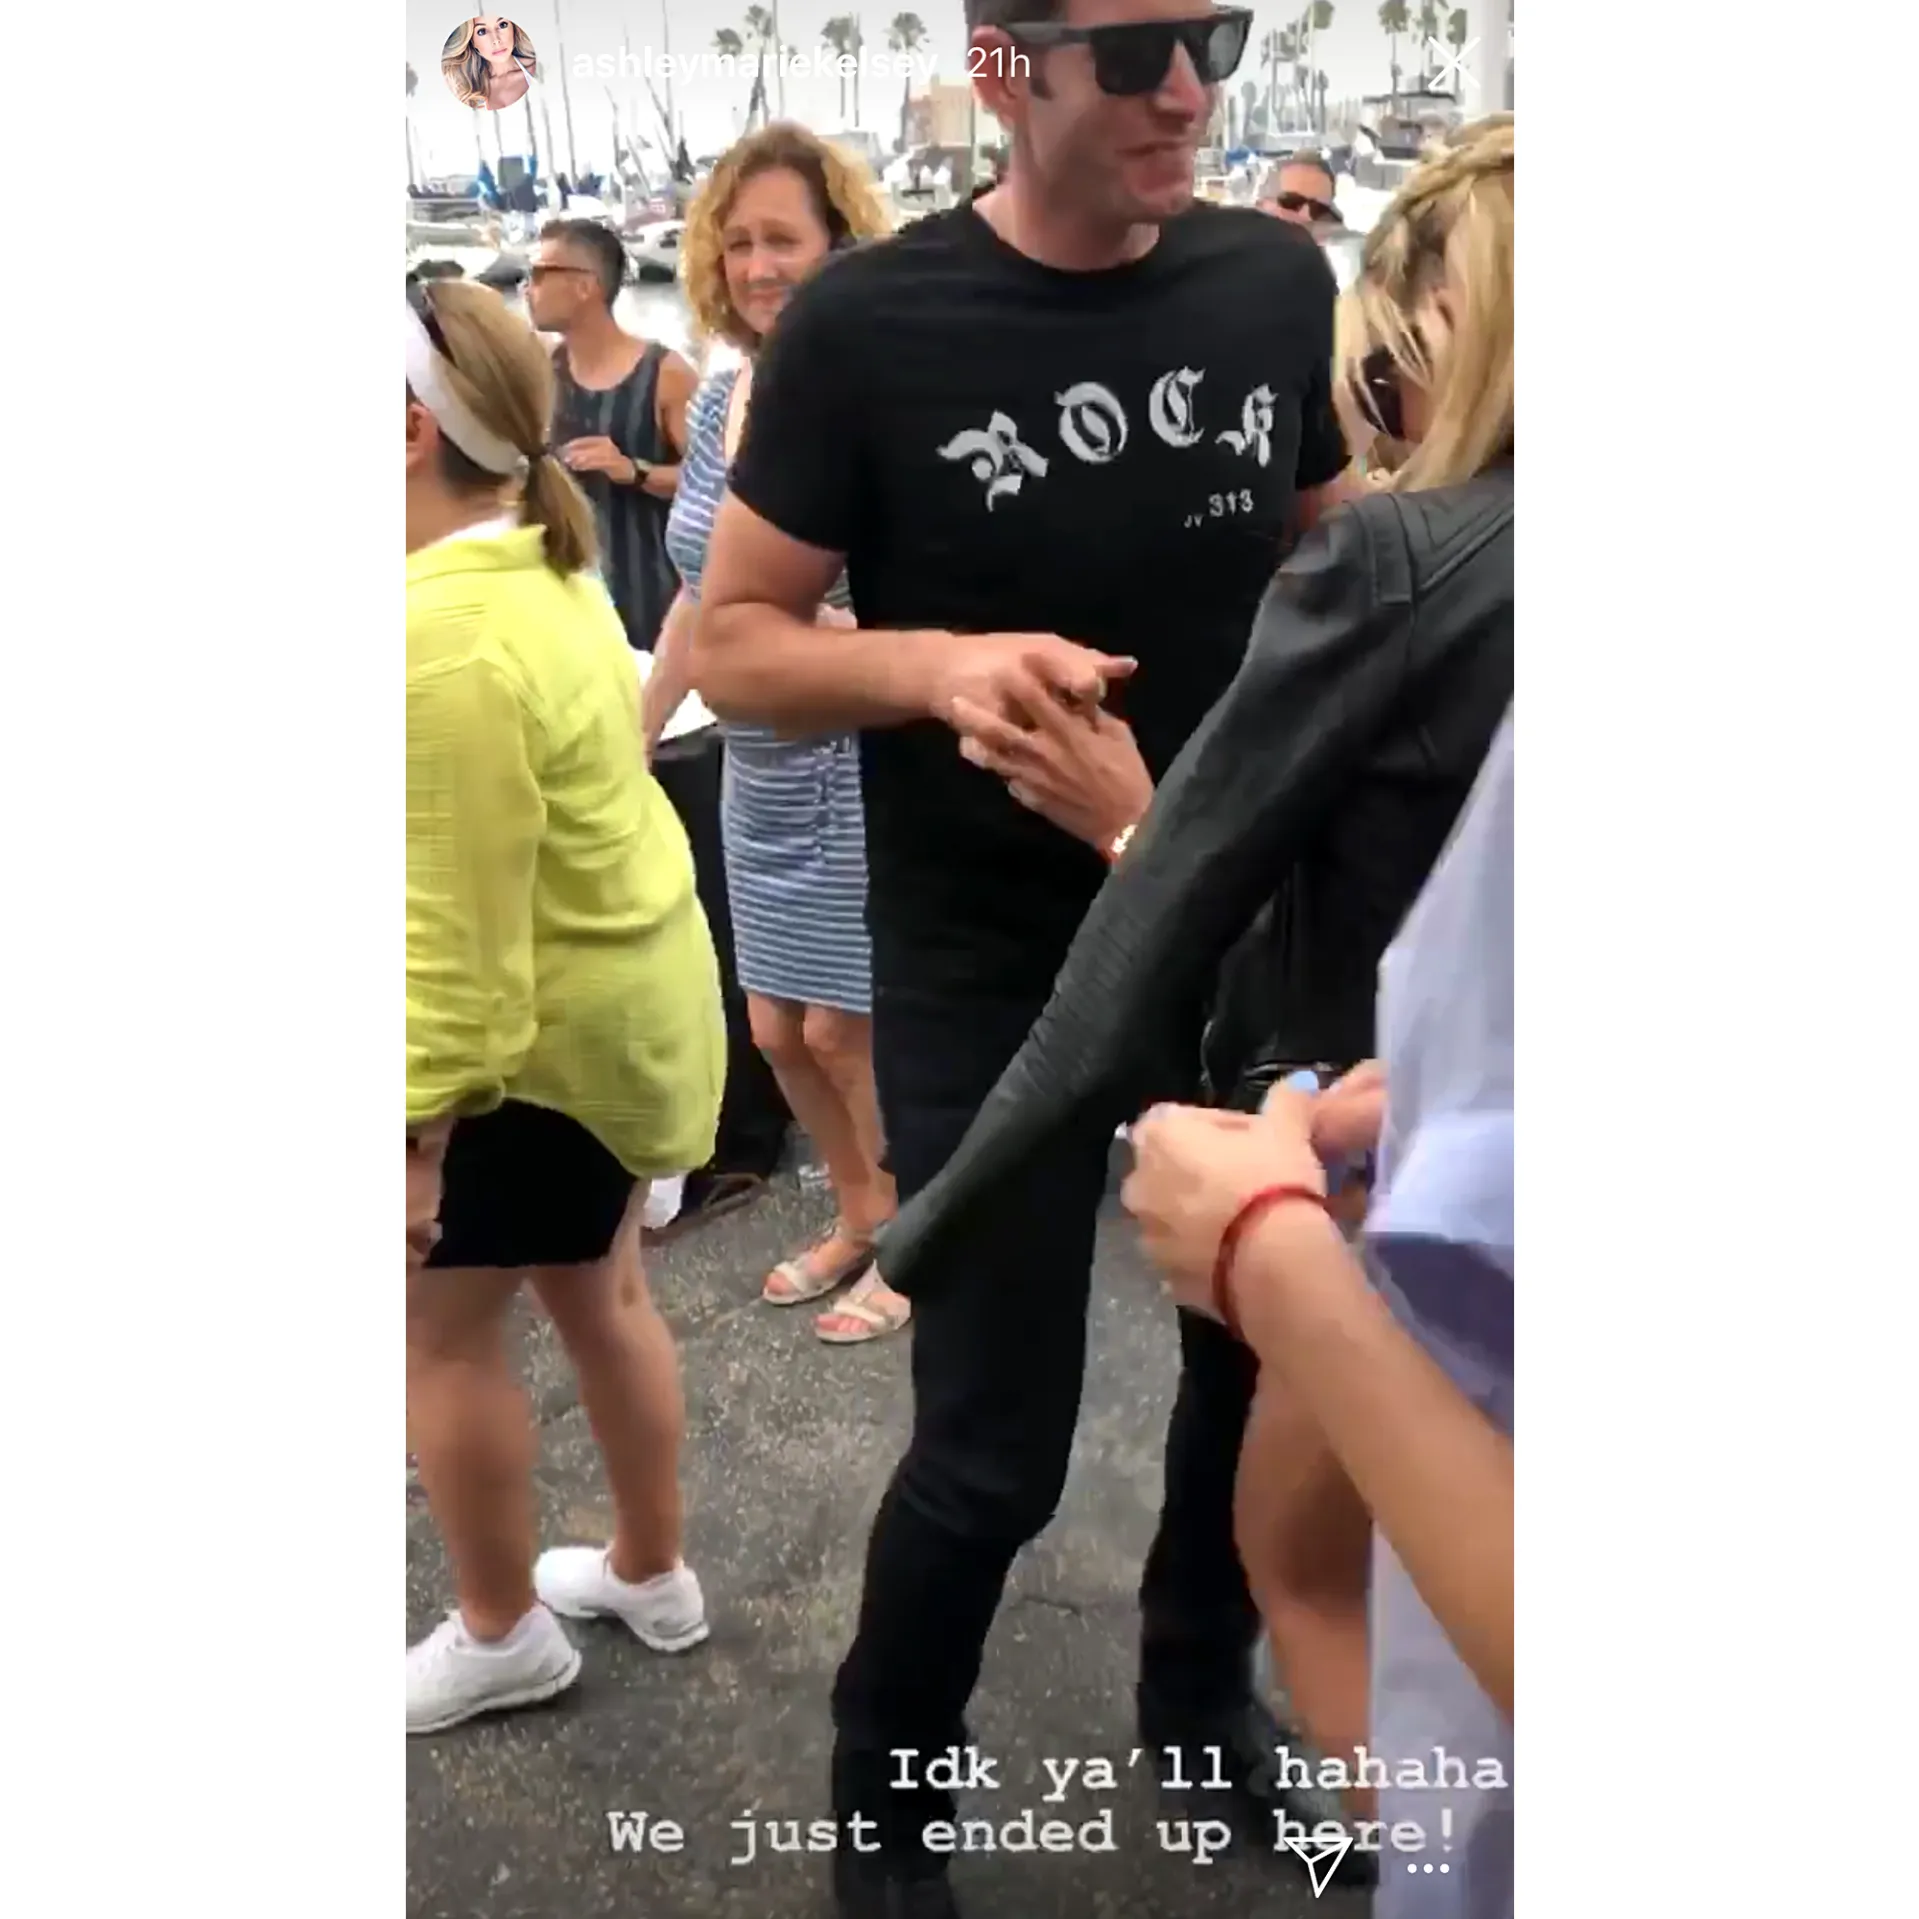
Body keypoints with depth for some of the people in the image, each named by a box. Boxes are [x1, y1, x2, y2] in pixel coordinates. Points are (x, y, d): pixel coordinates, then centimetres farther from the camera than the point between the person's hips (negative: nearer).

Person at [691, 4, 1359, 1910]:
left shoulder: (1280, 283, -1)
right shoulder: (867, 322, -12)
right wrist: (935, 662, -26)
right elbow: (734, 644, -7)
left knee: (1275, 1358, 17)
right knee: (993, 1445, 2)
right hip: (989, 968, -4)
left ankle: (1201, 1697, 46)